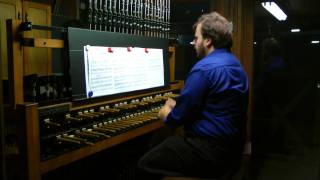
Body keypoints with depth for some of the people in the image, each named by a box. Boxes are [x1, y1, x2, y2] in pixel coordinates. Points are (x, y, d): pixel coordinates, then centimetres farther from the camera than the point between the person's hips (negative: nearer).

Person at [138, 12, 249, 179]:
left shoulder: (204, 68, -21)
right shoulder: (234, 63, 10)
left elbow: (178, 117, -16)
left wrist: (166, 114, 5)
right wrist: (176, 105, 16)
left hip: (210, 152, -10)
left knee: (144, 164, 0)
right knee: (158, 139, 21)